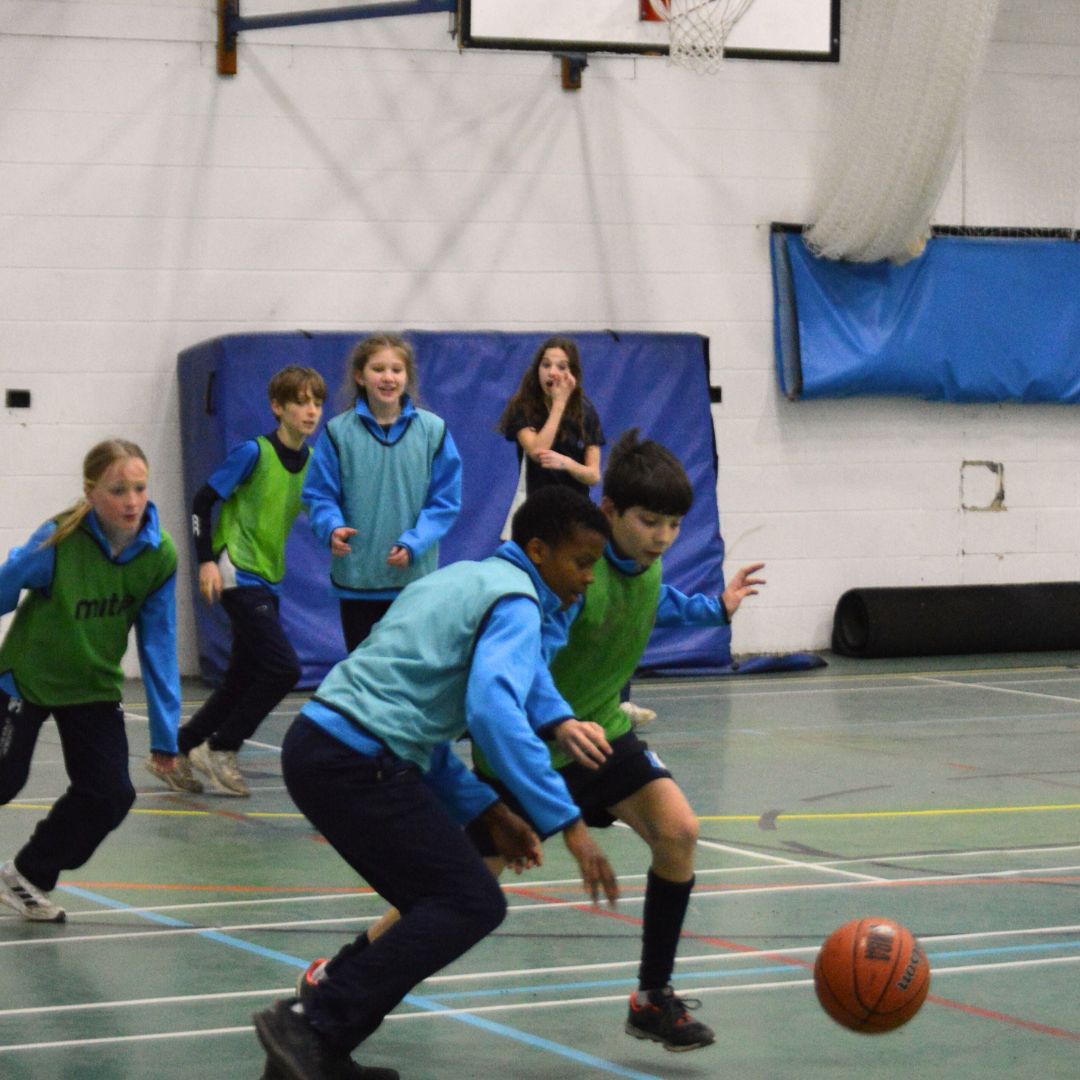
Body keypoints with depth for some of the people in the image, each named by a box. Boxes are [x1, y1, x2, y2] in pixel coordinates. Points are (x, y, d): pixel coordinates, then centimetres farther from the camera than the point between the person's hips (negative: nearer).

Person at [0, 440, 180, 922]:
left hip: (94, 689, 3)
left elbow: (158, 646, -12)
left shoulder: (160, 555, -19)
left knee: (110, 794, -3)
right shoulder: (58, 542, -30)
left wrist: (165, 734, -11)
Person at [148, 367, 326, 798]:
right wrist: (206, 560, -16)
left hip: (268, 581, 8)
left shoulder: (312, 461, 8)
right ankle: (219, 749, -1)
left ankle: (176, 751, 22)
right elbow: (203, 501, -9)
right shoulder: (253, 452, -12)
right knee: (284, 668, -15)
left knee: (242, 680, 10)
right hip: (238, 577, -8)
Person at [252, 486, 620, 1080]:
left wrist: (487, 812, 21)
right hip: (359, 759, -10)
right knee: (471, 904, -10)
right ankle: (312, 1025, -17)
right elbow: (493, 709, -22)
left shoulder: (462, 580, 25)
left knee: (441, 901, 15)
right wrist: (567, 823, -22)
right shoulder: (515, 602, -5)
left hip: (316, 744, 10)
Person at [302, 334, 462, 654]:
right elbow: (320, 496, 1)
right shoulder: (338, 432, -2)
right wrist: (332, 528, -21)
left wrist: (413, 543, -15)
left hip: (414, 578, 0)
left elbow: (445, 502, -1)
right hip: (357, 578, 0)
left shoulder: (432, 430, -1)